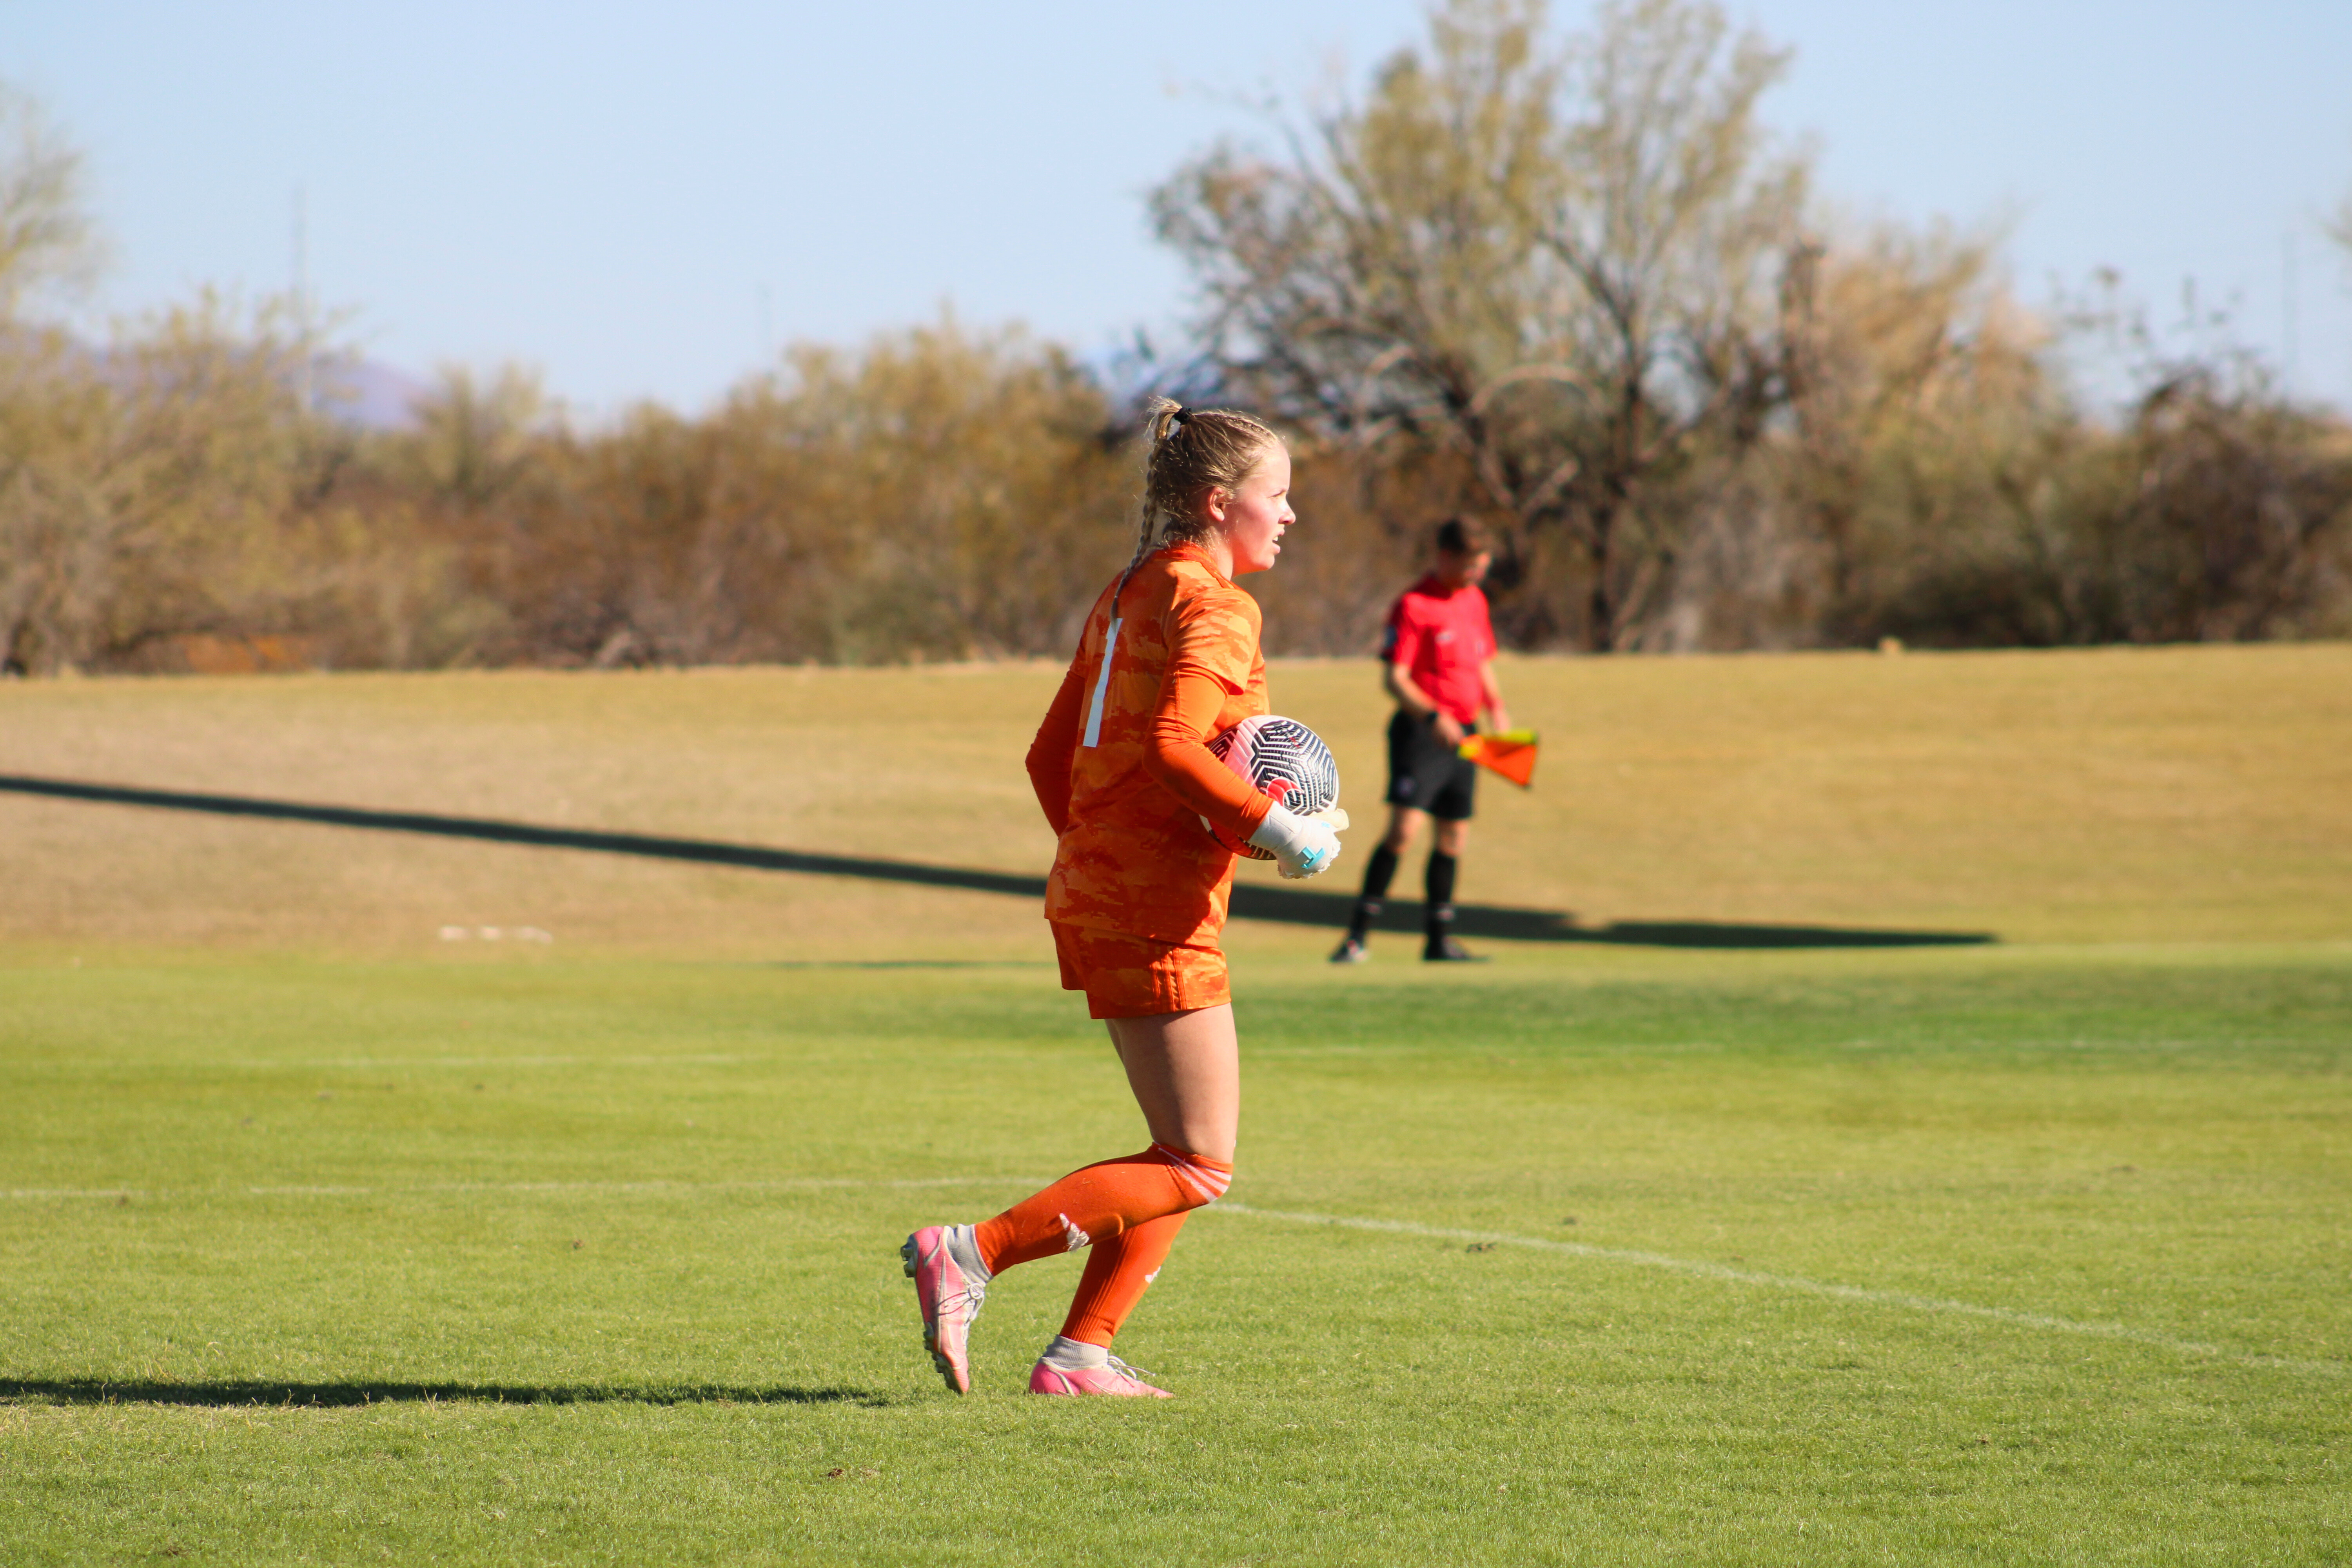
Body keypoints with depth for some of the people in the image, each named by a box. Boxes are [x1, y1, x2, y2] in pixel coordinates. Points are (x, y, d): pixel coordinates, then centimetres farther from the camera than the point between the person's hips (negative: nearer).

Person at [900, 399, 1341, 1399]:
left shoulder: (1130, 597, 17)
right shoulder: (1214, 607, -11)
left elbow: (1050, 758, 18)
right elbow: (1172, 746, -26)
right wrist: (1278, 830, -19)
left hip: (1094, 893, 10)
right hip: (1158, 912, -10)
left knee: (1187, 1152, 14)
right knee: (1197, 1168, -6)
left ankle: (1081, 1352, 9)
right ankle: (973, 1252, -14)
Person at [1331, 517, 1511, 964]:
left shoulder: (1475, 600, 14)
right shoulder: (1414, 605, -10)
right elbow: (1394, 677, -15)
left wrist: (1495, 705, 9)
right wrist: (1432, 716, -28)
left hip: (1462, 733, 8)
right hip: (1420, 731, -8)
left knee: (1454, 835, 10)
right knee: (1404, 828, -17)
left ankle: (1440, 940, 19)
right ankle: (1358, 935, -12)